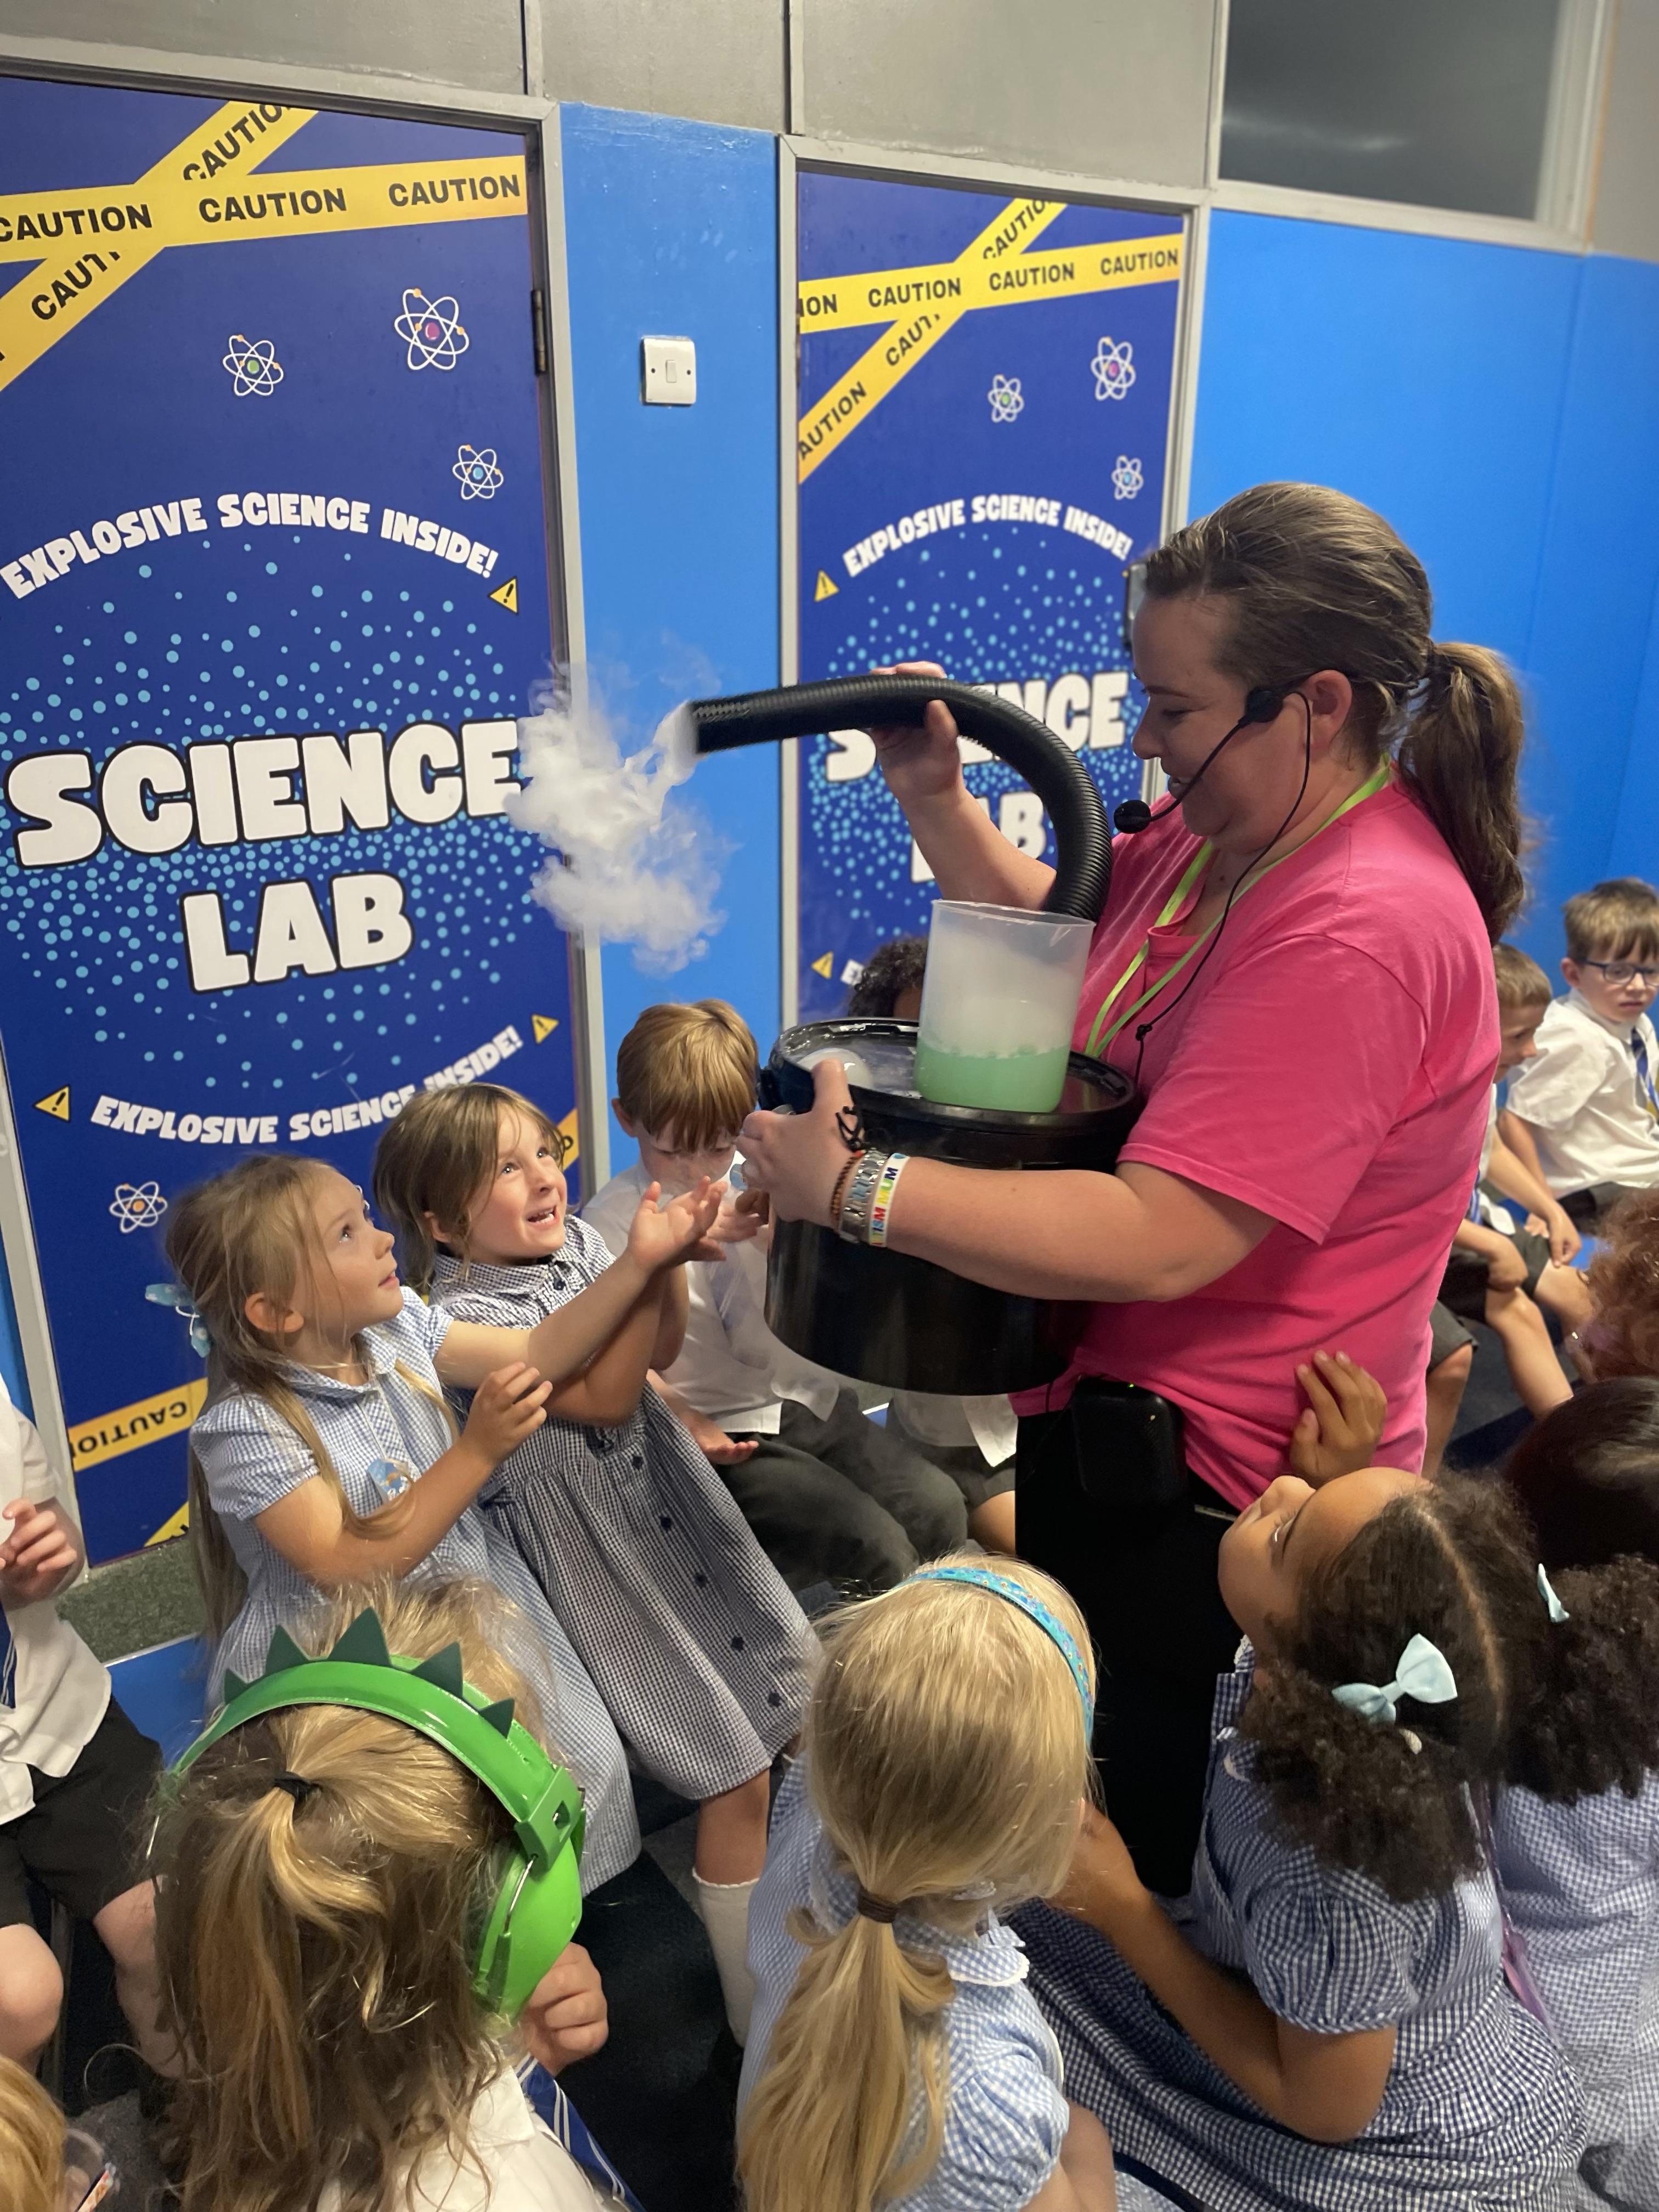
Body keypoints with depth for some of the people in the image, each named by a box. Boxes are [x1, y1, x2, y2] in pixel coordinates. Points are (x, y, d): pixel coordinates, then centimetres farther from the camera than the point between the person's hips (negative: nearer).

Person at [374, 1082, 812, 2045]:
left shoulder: (577, 1241, -1)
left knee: (807, 1713, 15)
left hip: (672, 1493, 7)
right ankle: (756, 2013, 20)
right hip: (607, 1555, -7)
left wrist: (669, 1264, -13)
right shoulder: (465, 1314, -21)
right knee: (740, 1779, -1)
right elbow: (607, 1397, -25)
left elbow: (661, 1352, 4)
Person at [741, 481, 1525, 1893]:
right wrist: (934, 798, -2)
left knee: (1154, 1850, 14)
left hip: (1203, 1498, -10)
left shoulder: (1356, 933, -30)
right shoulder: (1228, 831, 0)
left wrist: (852, 1185, -32)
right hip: (1115, 1423, 10)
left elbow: (1161, 1239, -34)